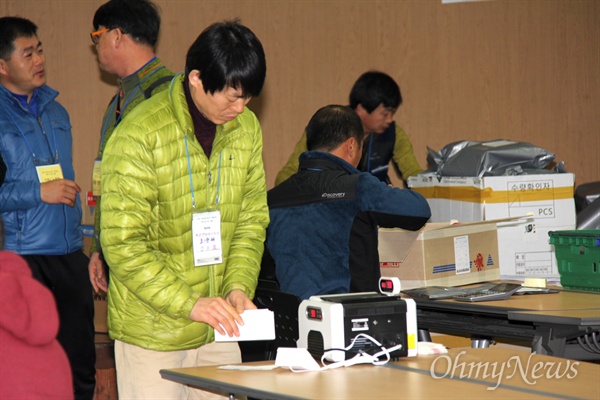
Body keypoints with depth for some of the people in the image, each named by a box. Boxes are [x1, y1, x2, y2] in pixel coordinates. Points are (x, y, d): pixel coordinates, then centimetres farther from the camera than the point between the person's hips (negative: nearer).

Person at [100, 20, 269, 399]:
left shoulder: (246, 128, 3)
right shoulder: (139, 136, -16)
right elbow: (124, 245, -18)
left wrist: (239, 286, -6)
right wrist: (189, 303, -24)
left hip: (218, 329, 6)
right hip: (153, 332, -5)